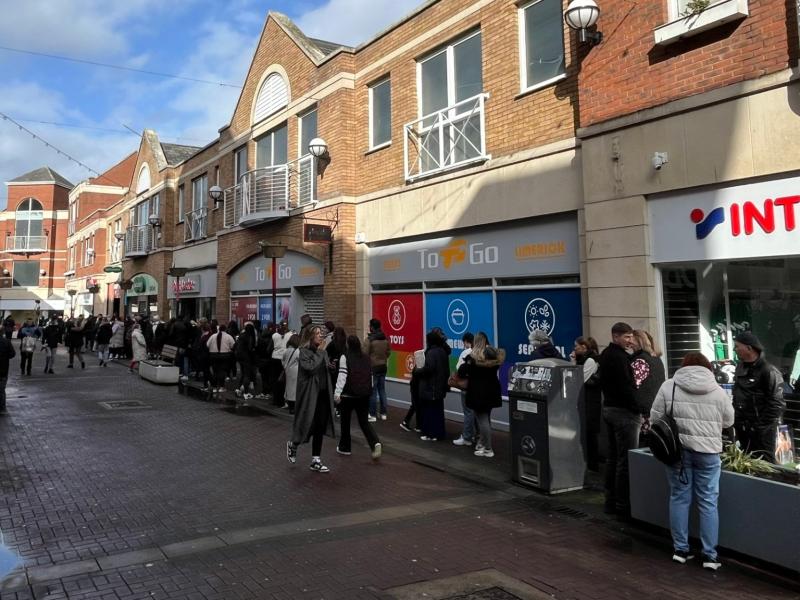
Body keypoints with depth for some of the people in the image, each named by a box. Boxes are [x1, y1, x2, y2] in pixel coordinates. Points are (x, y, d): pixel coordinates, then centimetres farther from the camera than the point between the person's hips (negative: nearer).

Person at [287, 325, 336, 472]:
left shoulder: (323, 352, 9)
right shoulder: (304, 351, -10)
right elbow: (311, 368, -27)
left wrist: (330, 393, 12)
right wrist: (319, 353, -16)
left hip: (323, 394, 6)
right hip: (309, 395, -6)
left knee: (320, 429, 7)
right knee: (308, 426, 1)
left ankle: (316, 461, 16)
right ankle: (292, 444, 32)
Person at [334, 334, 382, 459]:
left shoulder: (345, 357, -7)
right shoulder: (366, 357, 9)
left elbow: (342, 376, -16)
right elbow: (371, 375, 14)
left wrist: (337, 393, -17)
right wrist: (369, 390, 24)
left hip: (348, 394, -4)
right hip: (364, 395, 4)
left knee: (345, 421, 14)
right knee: (364, 421, 8)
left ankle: (344, 448, 26)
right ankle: (375, 443, -14)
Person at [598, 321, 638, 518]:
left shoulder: (606, 354, 15)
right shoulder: (619, 356, -16)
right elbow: (627, 387, -21)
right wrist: (639, 410, -16)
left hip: (609, 408, 10)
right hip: (624, 411, -10)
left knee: (613, 457, 13)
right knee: (626, 459, -6)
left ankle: (611, 501, 19)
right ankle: (623, 505, -3)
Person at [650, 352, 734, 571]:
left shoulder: (668, 386, -2)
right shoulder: (718, 391, 0)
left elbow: (655, 418, 0)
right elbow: (728, 421, 10)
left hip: (677, 449, 0)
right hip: (708, 451, 0)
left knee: (679, 498, 10)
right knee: (708, 502, 7)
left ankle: (680, 549, 16)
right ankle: (710, 555, 12)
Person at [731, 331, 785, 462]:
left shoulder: (768, 371, -18)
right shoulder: (740, 367, 8)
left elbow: (776, 404, -19)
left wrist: (762, 425, -18)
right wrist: (736, 419, 12)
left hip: (762, 431, -8)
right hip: (742, 428, 8)